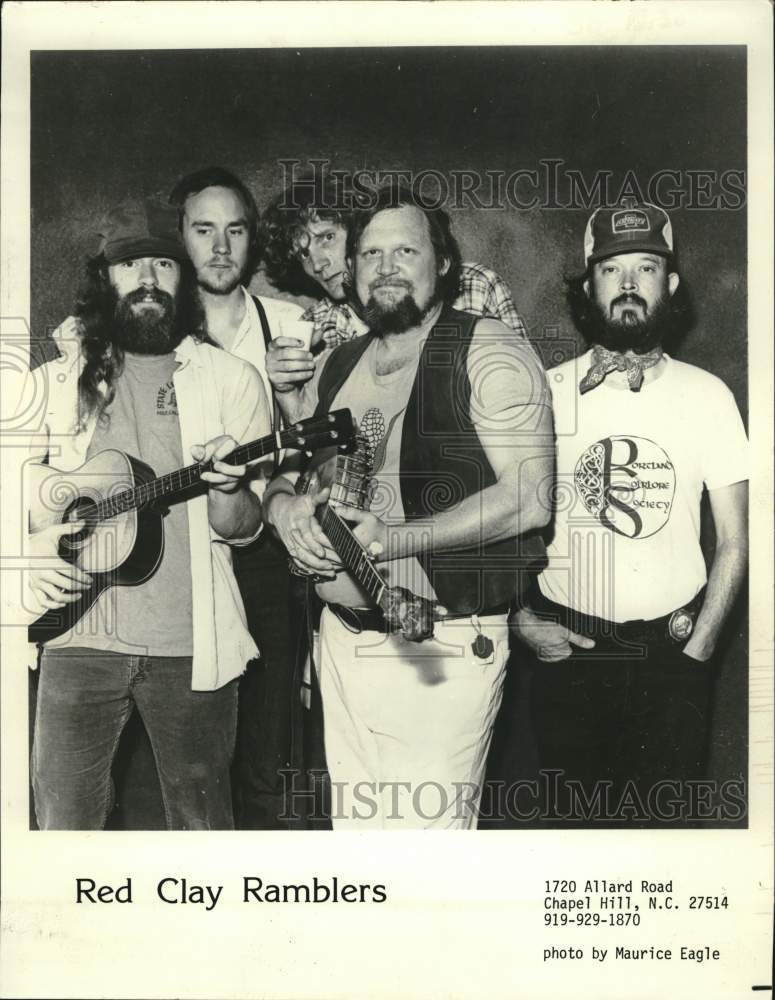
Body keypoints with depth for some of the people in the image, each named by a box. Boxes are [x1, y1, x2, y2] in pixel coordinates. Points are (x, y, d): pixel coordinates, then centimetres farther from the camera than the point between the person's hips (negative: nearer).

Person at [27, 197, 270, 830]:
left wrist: (228, 491, -22)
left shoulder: (232, 380, 3)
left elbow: (242, 529, 0)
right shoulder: (55, 383, 9)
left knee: (201, 823, 9)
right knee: (63, 824, 6)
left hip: (191, 644, -1)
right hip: (77, 636, 2)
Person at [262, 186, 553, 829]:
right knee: (352, 823, 16)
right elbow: (281, 474, 21)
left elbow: (529, 498, -16)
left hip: (444, 646, -6)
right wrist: (285, 505, -4)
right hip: (343, 638, 7)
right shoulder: (335, 368, 14)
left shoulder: (490, 353, -7)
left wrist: (394, 540, -21)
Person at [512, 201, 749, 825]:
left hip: (673, 651, 0)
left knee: (655, 818, 10)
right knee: (570, 817, 13)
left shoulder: (708, 395, -1)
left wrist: (697, 650, -4)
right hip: (565, 648, 0)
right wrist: (523, 621, -7)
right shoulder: (546, 392, -1)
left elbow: (734, 542, 2)